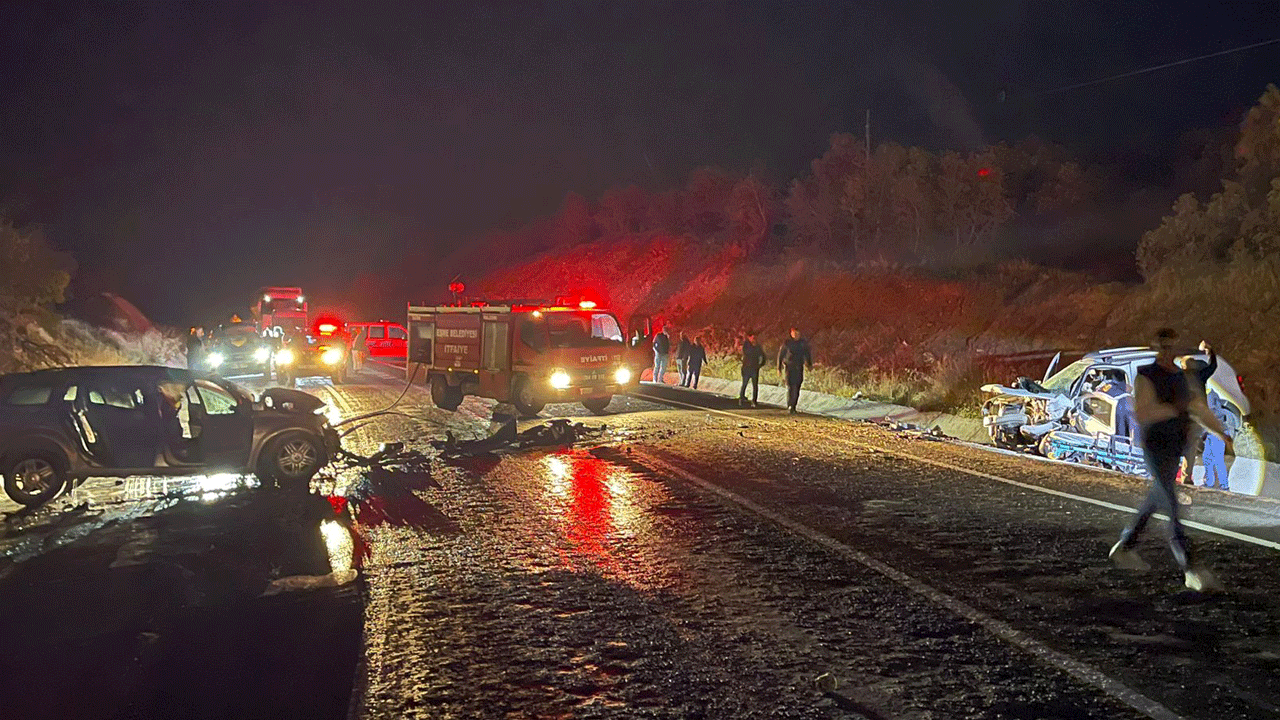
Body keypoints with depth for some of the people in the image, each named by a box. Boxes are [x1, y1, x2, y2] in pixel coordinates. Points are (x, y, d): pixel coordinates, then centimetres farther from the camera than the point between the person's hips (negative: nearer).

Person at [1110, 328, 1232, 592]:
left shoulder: (1184, 377, 11)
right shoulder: (1146, 377, -11)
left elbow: (1200, 410, 13)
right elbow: (1142, 413, -23)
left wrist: (1223, 434, 0)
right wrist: (1176, 408, -26)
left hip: (1175, 450, 8)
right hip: (1156, 449, -8)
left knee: (1154, 502, 18)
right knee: (1174, 509, -13)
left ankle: (1124, 547, 35)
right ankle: (1191, 570, -16)